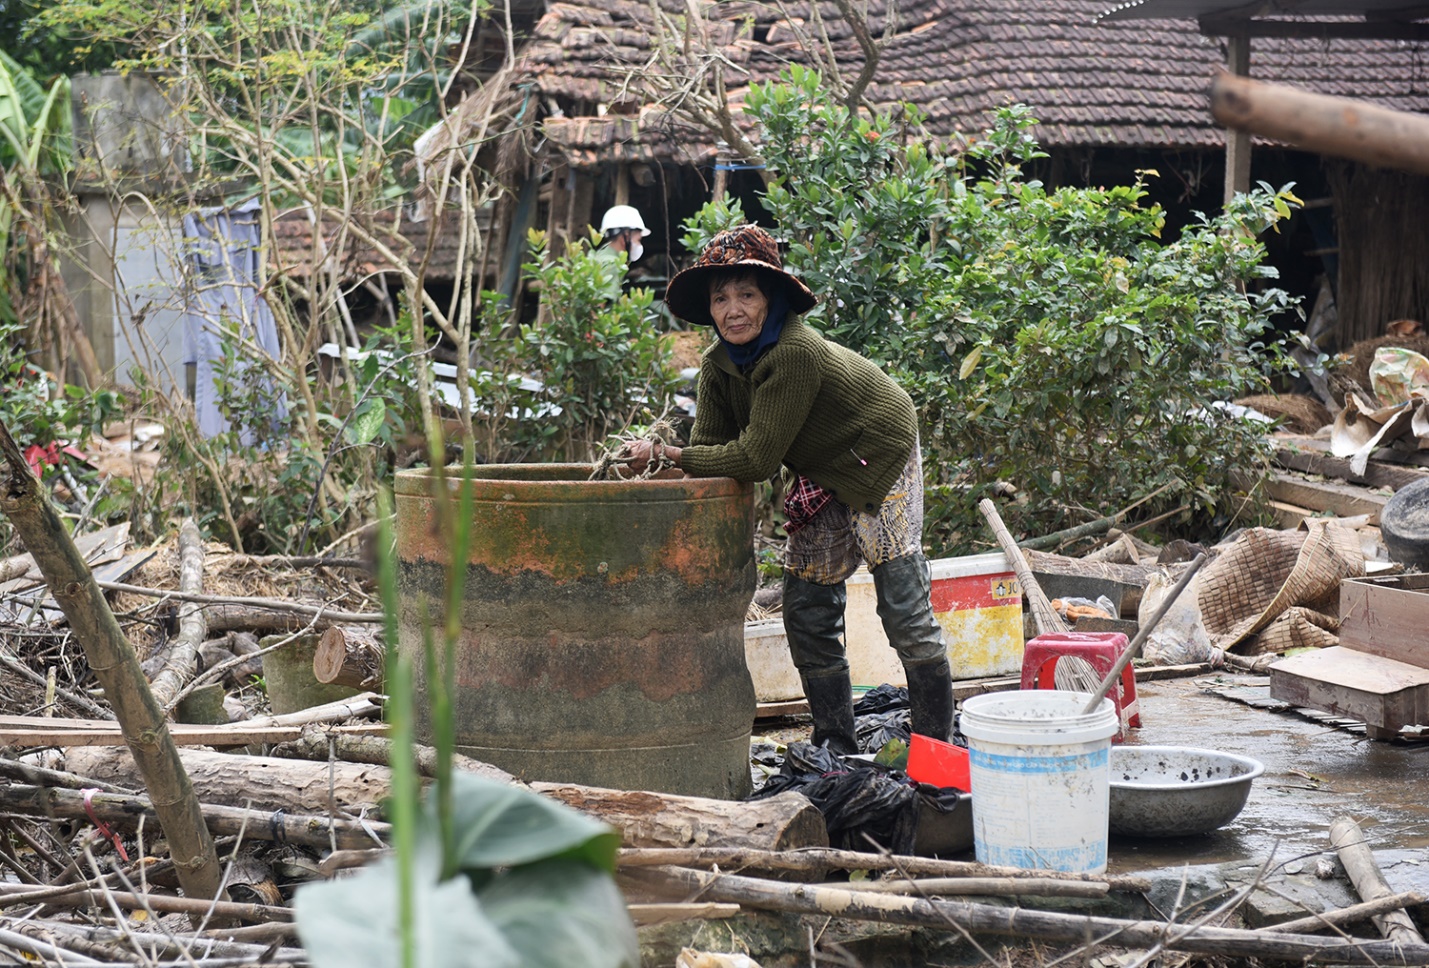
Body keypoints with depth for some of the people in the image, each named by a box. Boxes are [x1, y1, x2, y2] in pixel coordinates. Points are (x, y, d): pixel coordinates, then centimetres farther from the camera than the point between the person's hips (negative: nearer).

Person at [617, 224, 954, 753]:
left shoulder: (794, 353, -35)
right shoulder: (719, 362, -9)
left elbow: (757, 457, -34)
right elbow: (710, 446, -12)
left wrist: (669, 456, -33)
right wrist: (653, 456, -31)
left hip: (880, 463, -8)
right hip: (822, 477, 8)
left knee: (905, 610, -10)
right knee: (807, 613, 6)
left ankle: (936, 745, 2)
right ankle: (836, 746, 18)